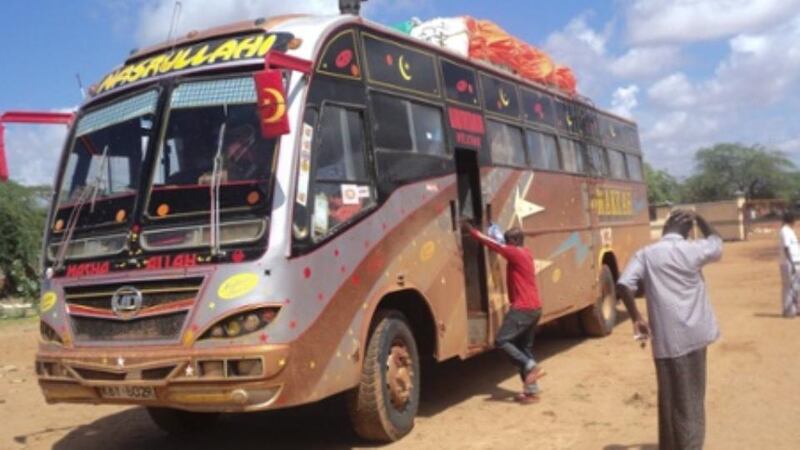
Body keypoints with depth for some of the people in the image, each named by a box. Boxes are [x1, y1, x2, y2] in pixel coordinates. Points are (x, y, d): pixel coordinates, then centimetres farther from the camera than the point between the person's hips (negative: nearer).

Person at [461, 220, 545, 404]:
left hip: (523, 308, -10)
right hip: (534, 308, 10)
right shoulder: (525, 254, 15)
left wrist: (470, 230, -3)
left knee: (501, 340, -8)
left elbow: (491, 244, -11)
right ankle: (531, 390, 11)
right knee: (524, 348, 12)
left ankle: (531, 367, -13)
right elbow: (499, 246, 27)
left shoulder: (515, 253, -11)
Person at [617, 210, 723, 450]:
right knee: (690, 400, 8)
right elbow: (717, 243, 23)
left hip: (665, 337, 1)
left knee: (668, 397, 13)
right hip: (692, 335, -1)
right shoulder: (693, 250, 1)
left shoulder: (646, 254, 2)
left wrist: (636, 318, -2)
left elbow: (623, 285, -10)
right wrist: (698, 219, 25)